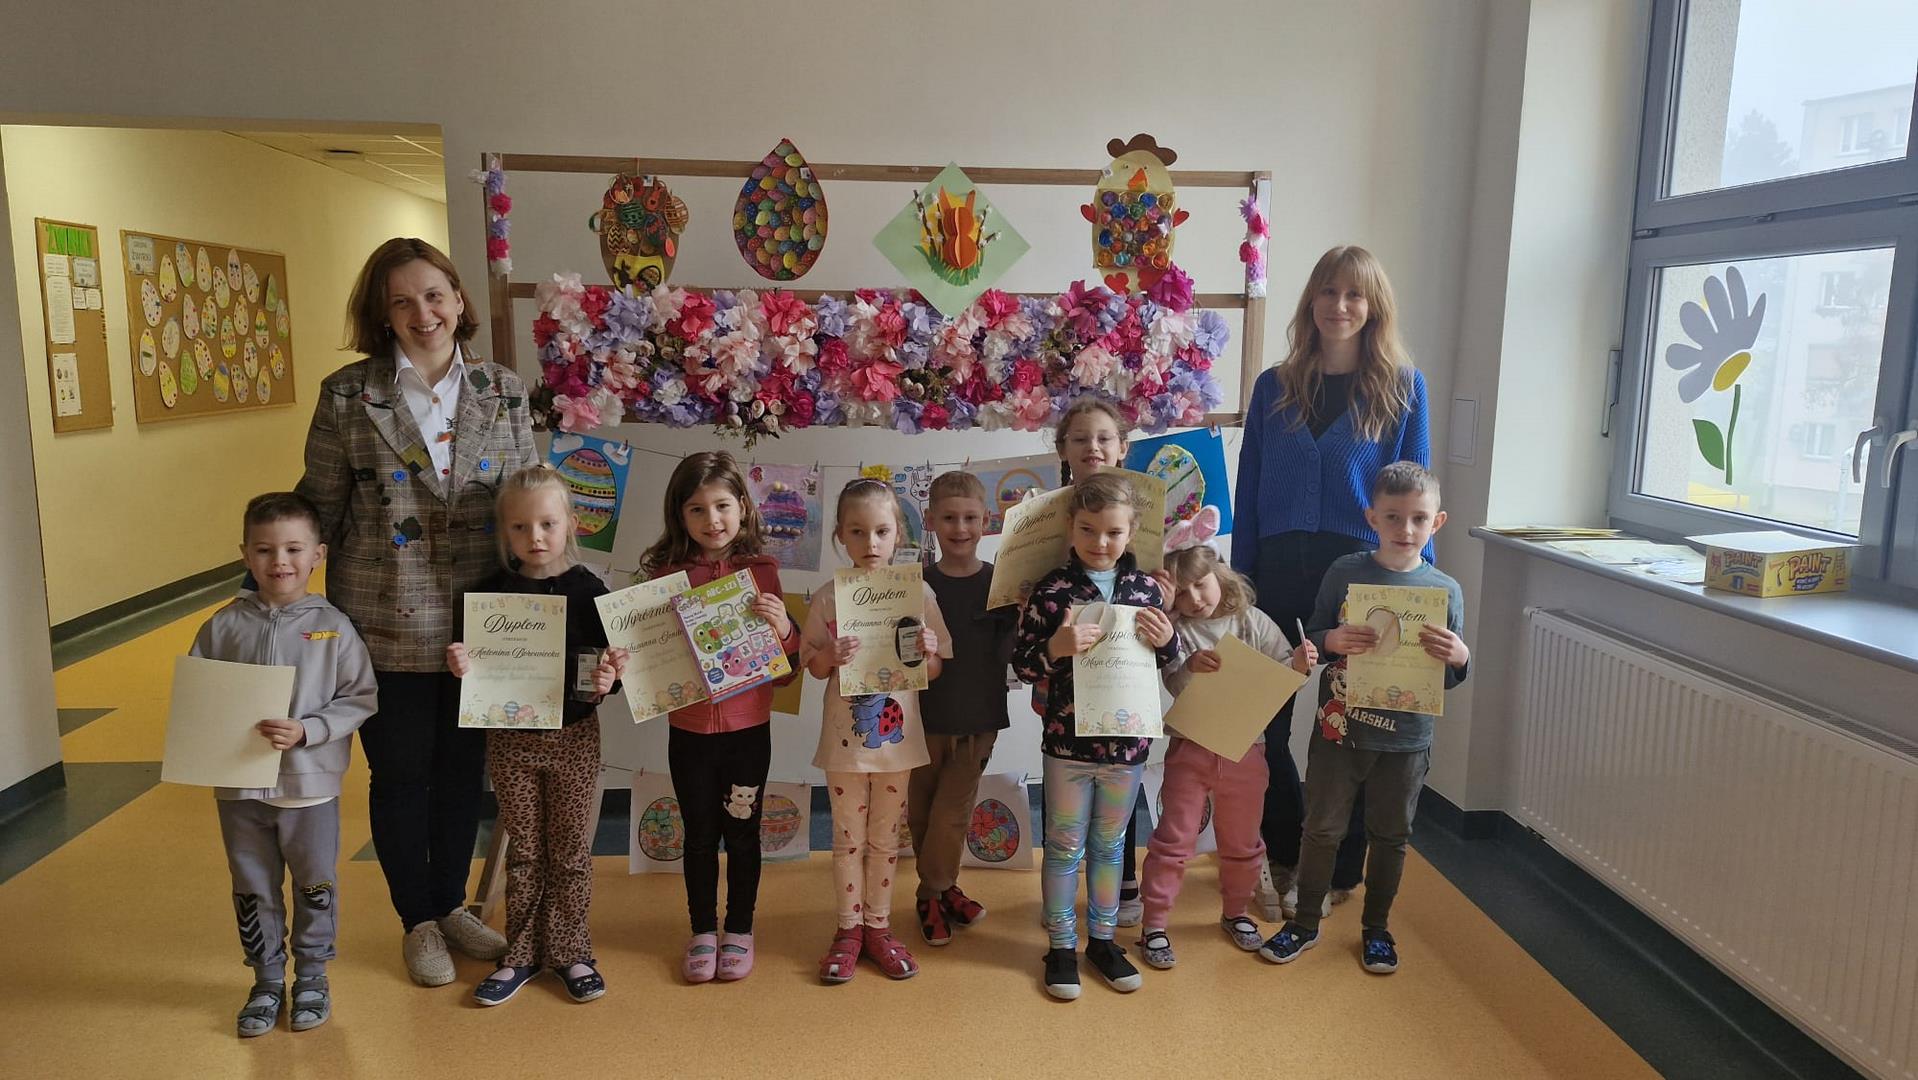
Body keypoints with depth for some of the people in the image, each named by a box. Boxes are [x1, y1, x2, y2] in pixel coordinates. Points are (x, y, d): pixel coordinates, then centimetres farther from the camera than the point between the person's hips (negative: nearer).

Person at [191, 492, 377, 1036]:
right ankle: (267, 981, 35)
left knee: (315, 886, 14)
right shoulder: (224, 625, -4)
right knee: (252, 890, 16)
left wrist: (306, 731, -21)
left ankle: (311, 977, 34)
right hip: (239, 784, 2)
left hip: (310, 783, -2)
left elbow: (359, 700, -9)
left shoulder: (332, 626, -10)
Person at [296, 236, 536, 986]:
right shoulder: (347, 395, -7)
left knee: (463, 767, 16)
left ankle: (451, 903, 36)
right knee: (400, 773, 12)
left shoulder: (503, 391, 0)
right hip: (387, 627, -2)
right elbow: (320, 509, 0)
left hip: (478, 623, 2)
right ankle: (417, 922, 32)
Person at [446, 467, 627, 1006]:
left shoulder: (587, 590, -7)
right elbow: (477, 667, 4)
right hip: (511, 738, 1)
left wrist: (607, 680, -24)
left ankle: (570, 951, 24)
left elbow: (608, 663, -3)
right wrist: (461, 665, -18)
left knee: (570, 850, 10)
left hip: (574, 736, -1)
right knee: (524, 851, 12)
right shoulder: (490, 593, -2)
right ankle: (522, 954, 25)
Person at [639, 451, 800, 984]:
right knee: (699, 835, 14)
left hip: (748, 728, 0)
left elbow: (786, 670, -1)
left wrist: (783, 629, -19)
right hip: (688, 730, 1)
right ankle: (702, 931, 31)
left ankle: (739, 930, 30)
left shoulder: (761, 571, -5)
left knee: (742, 834, 12)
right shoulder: (665, 575, -4)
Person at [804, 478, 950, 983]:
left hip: (897, 735, 1)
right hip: (845, 737, 0)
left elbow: (935, 672, 2)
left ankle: (878, 926, 28)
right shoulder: (829, 597, -5)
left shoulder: (917, 592, -4)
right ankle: (849, 928, 25)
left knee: (885, 837, 14)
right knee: (848, 838, 11)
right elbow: (813, 667, 2)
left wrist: (928, 654, -19)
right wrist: (831, 657, -19)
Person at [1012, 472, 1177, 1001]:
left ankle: (1102, 939, 33)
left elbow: (1165, 661, 12)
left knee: (1108, 845, 18)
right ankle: (1061, 946, 25)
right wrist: (1056, 647, -26)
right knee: (1065, 847, 11)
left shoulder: (1145, 588, 0)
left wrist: (1165, 641, -10)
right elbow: (1021, 663, -8)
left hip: (1126, 743, 3)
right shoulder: (1051, 590, -10)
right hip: (1068, 742, -3)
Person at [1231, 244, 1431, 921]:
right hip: (1278, 566, 2)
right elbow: (1248, 491, 8)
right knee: (1265, 720, 6)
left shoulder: (1403, 386, 1)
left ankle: (1338, 872, 25)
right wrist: (1239, 581, 4)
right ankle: (1285, 857, 27)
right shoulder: (1275, 387, 7)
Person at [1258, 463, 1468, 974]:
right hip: (1340, 727, 0)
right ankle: (1305, 922, 28)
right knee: (1322, 828, 11)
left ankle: (1376, 928, 35)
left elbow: (1450, 679, 1)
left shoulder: (1445, 591, -5)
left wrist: (1459, 657, -21)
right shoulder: (1344, 573, -6)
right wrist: (1332, 640, -22)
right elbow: (1310, 639, 0)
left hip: (1405, 740, 1)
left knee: (1390, 836, 15)